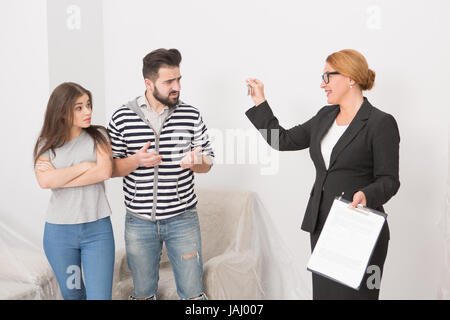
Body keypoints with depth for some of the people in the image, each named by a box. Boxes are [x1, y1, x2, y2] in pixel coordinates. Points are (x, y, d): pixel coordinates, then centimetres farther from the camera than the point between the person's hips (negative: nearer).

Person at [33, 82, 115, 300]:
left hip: (98, 229, -1)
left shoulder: (98, 135, 1)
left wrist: (59, 178, -13)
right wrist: (84, 166, -13)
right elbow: (44, 181, -16)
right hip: (59, 232, 1)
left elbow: (105, 171, -15)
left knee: (100, 295, -4)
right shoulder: (47, 144, 1)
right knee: (71, 293, 18)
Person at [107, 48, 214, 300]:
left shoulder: (191, 115, -2)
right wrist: (136, 161, -19)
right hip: (139, 221, 0)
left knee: (193, 293, 7)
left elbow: (207, 162, 6)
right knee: (143, 293, 16)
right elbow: (110, 167, 1)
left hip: (182, 219, 0)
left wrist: (195, 162, -18)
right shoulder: (122, 118, -4)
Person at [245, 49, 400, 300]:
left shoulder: (381, 123, -9)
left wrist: (366, 195, -30)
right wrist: (260, 102, 14)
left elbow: (389, 180, -10)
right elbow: (284, 140, 14)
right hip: (321, 225, 7)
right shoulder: (325, 117, 11)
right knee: (322, 292, 14)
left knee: (353, 293, 1)